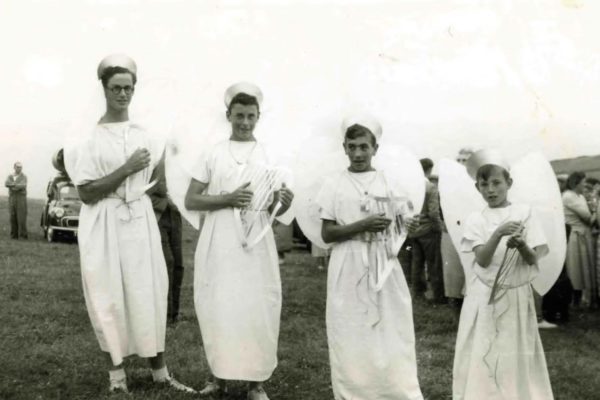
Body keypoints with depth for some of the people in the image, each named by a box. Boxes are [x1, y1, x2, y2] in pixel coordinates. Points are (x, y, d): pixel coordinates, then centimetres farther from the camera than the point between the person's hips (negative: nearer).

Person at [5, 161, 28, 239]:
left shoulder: (24, 176, 0)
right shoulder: (9, 176, 13)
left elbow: (22, 186, -17)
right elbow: (6, 184, -7)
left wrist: (12, 185, -10)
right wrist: (16, 185, -16)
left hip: (21, 198, -4)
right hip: (11, 198, 4)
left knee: (21, 218, -8)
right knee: (13, 218, 3)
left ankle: (22, 235, -4)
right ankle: (14, 235, 10)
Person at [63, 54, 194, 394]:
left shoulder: (145, 135, 8)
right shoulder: (89, 136, -4)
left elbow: (156, 183, 20)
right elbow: (86, 192, -13)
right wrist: (127, 169, -16)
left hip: (140, 223, 3)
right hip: (104, 228, -3)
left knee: (149, 295, 4)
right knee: (109, 298, 3)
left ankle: (160, 372, 13)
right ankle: (117, 374, 16)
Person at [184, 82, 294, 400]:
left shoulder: (270, 156, 8)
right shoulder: (213, 154, 5)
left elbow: (273, 210, 9)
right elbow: (190, 200, 2)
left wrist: (283, 204, -14)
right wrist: (226, 198, -13)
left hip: (256, 245, 1)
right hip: (219, 245, 0)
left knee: (257, 309, 0)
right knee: (218, 307, 3)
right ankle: (219, 375, 18)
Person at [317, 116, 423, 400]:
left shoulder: (386, 183, 7)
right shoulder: (335, 184, 1)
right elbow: (327, 234, -4)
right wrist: (363, 224, -17)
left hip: (383, 265, 2)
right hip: (350, 268, -1)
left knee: (390, 334, 1)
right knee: (352, 337, 2)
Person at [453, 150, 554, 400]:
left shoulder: (524, 212, -1)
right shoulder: (476, 220, -1)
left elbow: (533, 259, -5)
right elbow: (483, 260, -13)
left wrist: (521, 244, -26)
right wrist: (498, 233, -28)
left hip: (517, 295, 0)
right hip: (484, 297, 0)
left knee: (516, 357, 7)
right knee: (482, 356, 2)